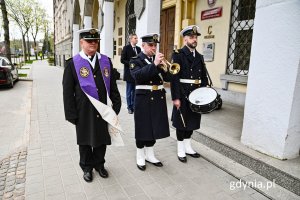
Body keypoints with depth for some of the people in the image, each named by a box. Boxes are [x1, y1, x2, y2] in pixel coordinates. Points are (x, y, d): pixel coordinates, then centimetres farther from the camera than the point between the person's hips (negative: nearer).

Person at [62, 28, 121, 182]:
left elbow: (112, 86, 7)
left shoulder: (106, 61, 3)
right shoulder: (73, 63, -6)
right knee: (85, 141, 14)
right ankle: (87, 167, 36)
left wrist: (116, 105, 3)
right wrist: (71, 114, -7)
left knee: (102, 139, 16)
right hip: (84, 112, -2)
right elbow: (67, 91, -5)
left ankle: (99, 164, 39)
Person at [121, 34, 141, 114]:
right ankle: (129, 107, 12)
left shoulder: (138, 48, 13)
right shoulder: (126, 48, -3)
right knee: (129, 91, 4)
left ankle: (134, 106, 18)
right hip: (129, 73, -5)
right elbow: (122, 60, -8)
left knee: (135, 91, 9)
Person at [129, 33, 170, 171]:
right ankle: (140, 157, 21)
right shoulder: (136, 60, -3)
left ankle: (150, 155, 29)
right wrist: (154, 64, -28)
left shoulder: (158, 59, 12)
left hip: (158, 98, 5)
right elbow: (138, 75, -23)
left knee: (154, 126, 13)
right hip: (143, 99, -5)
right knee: (143, 128, 4)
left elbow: (167, 78, 6)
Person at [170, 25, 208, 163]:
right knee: (181, 123, 6)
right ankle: (181, 150, 21)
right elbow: (174, 78, -14)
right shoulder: (178, 55, -7)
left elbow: (203, 77, 12)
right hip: (182, 95, -6)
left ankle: (188, 147, 32)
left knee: (191, 122, 15)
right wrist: (176, 98, -18)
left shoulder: (199, 57, 13)